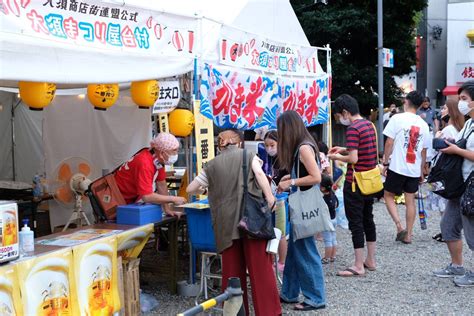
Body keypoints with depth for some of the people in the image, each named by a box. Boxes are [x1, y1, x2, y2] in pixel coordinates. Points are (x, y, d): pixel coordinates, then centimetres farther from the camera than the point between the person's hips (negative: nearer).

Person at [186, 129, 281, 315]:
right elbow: (259, 174, -7)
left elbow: (190, 189, 24)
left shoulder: (212, 165, 17)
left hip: (226, 222, 2)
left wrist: (205, 190, 42)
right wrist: (270, 198, -10)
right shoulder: (249, 156, 13)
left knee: (232, 269, 8)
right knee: (260, 267, 1)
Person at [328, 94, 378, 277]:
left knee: (355, 223, -2)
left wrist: (337, 157, -7)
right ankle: (370, 260, 27)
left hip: (355, 183, -9)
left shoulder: (353, 129, -18)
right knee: (368, 220, 17)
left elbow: (353, 159, -24)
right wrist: (344, 150, 16)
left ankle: (358, 266, 3)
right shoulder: (369, 125, 10)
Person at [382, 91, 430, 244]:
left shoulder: (397, 118, -8)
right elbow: (424, 151, 11)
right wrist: (421, 171, 20)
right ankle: (408, 234, 13)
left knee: (388, 195, 10)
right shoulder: (424, 125, 6)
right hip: (414, 169, 4)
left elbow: (389, 143, -10)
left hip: (397, 167, -4)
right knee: (410, 200, 10)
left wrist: (385, 163, -1)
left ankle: (399, 226, -5)